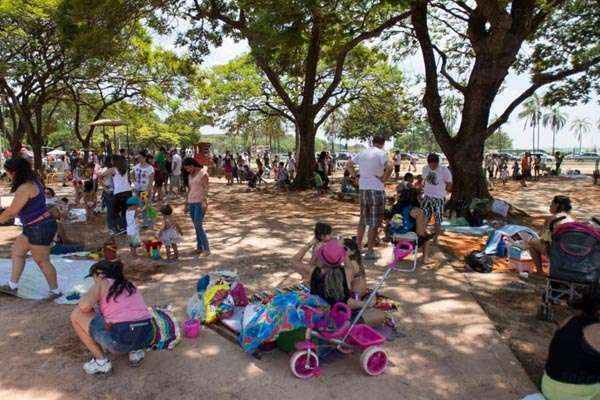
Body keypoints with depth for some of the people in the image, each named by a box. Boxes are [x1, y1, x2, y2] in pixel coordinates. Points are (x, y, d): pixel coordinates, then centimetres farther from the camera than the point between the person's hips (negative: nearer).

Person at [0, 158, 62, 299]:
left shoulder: (25, 188, -21)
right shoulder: (33, 182, 9)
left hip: (40, 228, -11)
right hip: (34, 228, 11)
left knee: (42, 261, 2)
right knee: (16, 252, 19)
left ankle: (55, 291, 16)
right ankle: (12, 286, 30)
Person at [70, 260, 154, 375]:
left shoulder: (101, 284, 6)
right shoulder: (130, 285, 24)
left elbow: (85, 306, -11)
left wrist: (85, 297, 12)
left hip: (121, 340, -7)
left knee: (76, 315, 13)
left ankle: (101, 361, 13)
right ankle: (135, 350, 18)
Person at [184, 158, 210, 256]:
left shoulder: (203, 173, -10)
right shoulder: (191, 175, 14)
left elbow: (206, 188, -16)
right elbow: (190, 190, 18)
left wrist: (204, 202, -25)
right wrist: (187, 203, 17)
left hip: (200, 202, -8)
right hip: (192, 202, 8)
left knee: (198, 226, -13)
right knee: (196, 226, 7)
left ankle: (206, 249, -9)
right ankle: (199, 247, 13)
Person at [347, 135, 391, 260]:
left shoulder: (363, 153, 9)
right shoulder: (381, 153, -10)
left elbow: (349, 163, 19)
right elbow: (389, 168, -24)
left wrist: (356, 176, 14)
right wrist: (383, 179, -10)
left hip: (362, 189, 6)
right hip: (376, 190, -6)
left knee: (363, 219, 20)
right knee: (374, 222, 4)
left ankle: (358, 246, 26)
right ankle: (369, 252, 8)